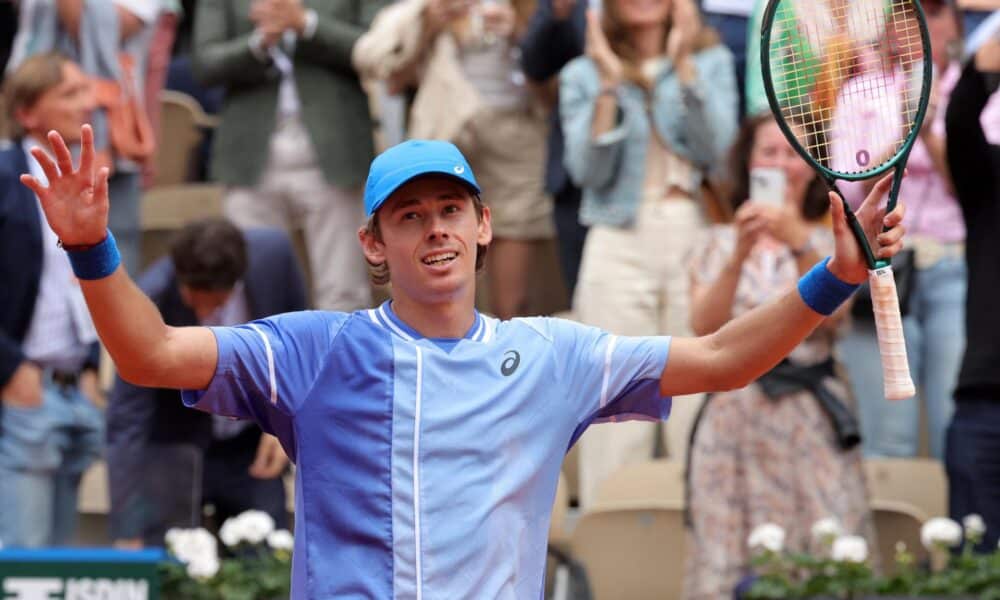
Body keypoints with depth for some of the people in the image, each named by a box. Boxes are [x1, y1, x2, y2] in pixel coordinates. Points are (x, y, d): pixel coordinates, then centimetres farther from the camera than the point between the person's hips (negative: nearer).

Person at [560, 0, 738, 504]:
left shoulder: (712, 63, 10)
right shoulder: (583, 75, 10)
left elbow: (715, 147, -4)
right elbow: (588, 170, -2)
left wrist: (683, 64, -8)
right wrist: (610, 84, -8)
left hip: (697, 239, 0)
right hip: (619, 248, 0)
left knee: (701, 399, -4)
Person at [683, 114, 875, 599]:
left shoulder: (831, 242, 9)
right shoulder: (720, 243, 11)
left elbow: (829, 317, -9)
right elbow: (704, 327, -3)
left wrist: (800, 244, -22)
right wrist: (740, 255, -15)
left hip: (810, 418, -1)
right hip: (735, 412, 1)